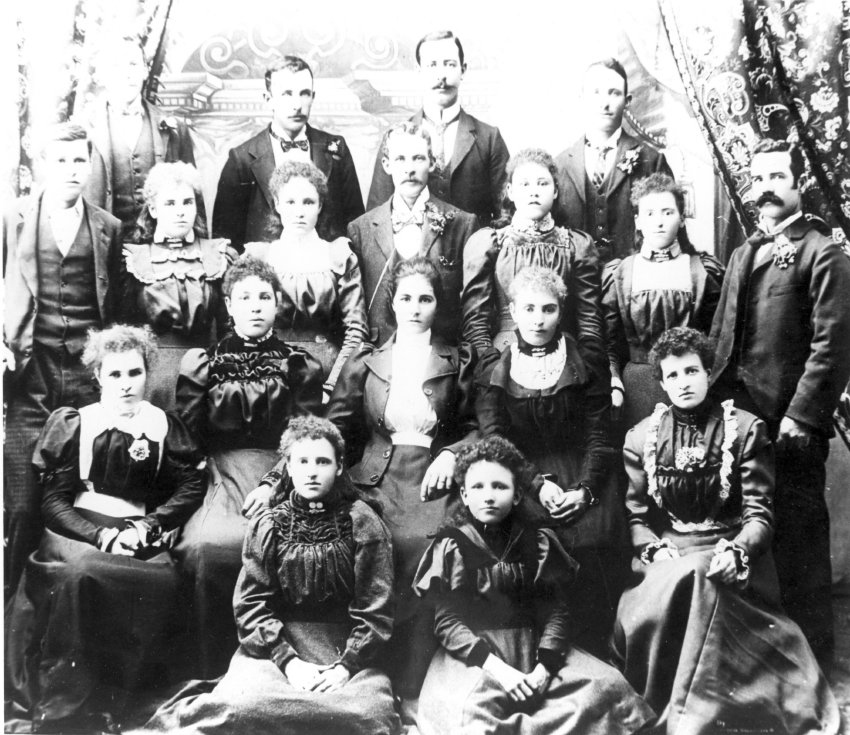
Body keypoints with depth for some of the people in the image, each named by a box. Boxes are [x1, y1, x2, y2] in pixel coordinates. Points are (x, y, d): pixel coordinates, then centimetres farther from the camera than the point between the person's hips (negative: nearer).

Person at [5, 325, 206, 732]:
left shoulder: (165, 426, 12)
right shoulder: (71, 423, 8)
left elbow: (192, 484, 6)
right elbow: (52, 499, 3)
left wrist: (149, 525, -10)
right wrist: (100, 535, -14)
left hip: (141, 534, 1)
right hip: (77, 530, -1)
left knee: (164, 578, -32)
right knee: (82, 570, -36)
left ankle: (113, 696, -18)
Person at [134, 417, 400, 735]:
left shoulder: (361, 523, 1)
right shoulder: (268, 523, 6)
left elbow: (375, 609, -2)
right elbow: (251, 602, -1)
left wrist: (347, 666, -15)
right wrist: (288, 661, -14)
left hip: (346, 651, 1)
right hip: (275, 646, -1)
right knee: (240, 705, -34)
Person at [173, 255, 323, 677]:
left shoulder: (300, 366, 14)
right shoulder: (201, 363, 16)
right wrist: (204, 470, -7)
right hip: (219, 477, 1)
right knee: (204, 547, -28)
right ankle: (210, 672, -13)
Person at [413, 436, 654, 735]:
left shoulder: (538, 542, 7)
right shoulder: (452, 546, -1)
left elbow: (556, 609, 0)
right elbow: (448, 622, -7)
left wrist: (543, 668, -16)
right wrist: (497, 668, -20)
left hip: (535, 649, 4)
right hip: (473, 654, -3)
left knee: (608, 687, -18)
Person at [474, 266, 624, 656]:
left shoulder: (585, 368, 10)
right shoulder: (493, 374, 9)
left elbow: (598, 437, 6)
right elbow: (493, 441, 3)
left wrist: (584, 489, -10)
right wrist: (537, 484, -11)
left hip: (583, 481, 0)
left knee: (592, 541, -19)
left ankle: (594, 661, -4)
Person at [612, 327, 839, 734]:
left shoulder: (746, 430, 3)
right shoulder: (640, 438, 9)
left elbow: (759, 513, -2)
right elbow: (635, 516, 8)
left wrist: (737, 551, -22)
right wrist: (655, 551, -12)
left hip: (728, 553, -1)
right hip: (665, 553, 2)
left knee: (693, 579, -34)